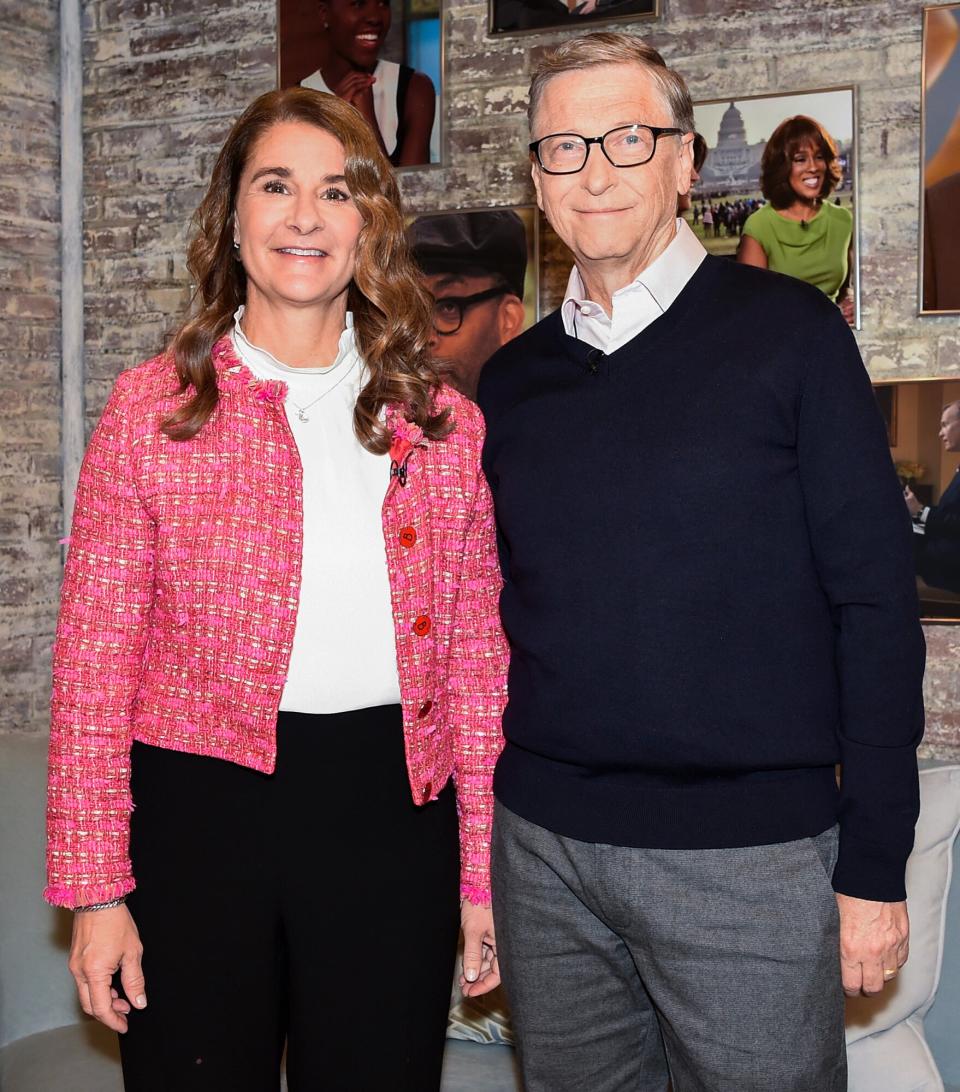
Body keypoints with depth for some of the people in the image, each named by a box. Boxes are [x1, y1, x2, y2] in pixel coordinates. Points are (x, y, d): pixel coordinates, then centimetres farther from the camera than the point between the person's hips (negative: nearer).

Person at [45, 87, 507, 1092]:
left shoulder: (441, 422, 4)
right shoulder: (154, 406, -1)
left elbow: (478, 656, 6)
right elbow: (94, 660, -2)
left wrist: (483, 877, 5)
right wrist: (96, 891, -5)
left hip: (392, 812, 2)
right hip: (202, 799, -1)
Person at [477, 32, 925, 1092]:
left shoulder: (787, 331, -5)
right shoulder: (514, 376, 7)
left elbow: (874, 599, -6)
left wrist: (874, 863, -8)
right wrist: (486, 824, 10)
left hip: (747, 853, -3)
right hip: (543, 843, 4)